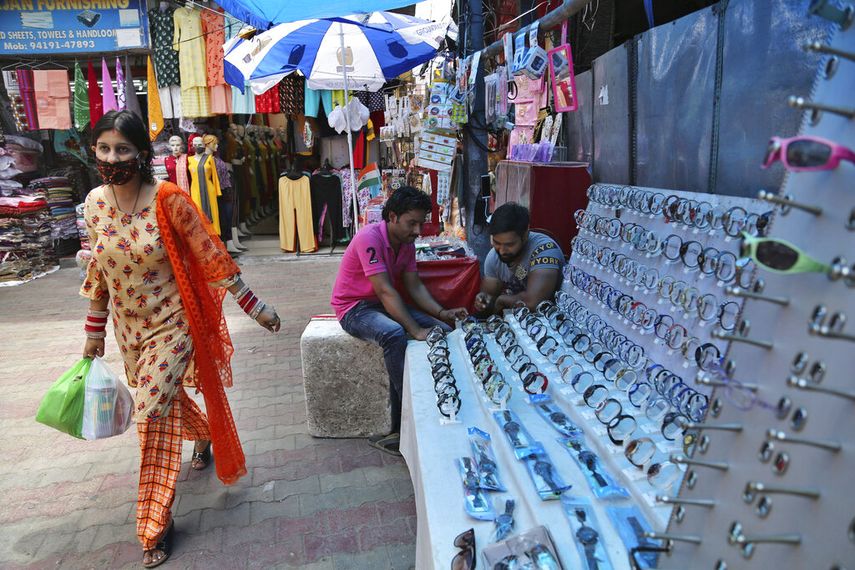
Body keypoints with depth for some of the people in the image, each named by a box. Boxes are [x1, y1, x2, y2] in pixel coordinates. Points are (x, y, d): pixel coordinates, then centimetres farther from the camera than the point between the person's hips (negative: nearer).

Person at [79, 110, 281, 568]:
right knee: (163, 400, 21)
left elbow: (211, 257, -14)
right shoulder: (95, 203, -3)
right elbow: (98, 273, 7)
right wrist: (94, 333, 12)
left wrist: (256, 308, -13)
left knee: (153, 413, -8)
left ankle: (155, 526, 10)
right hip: (129, 327, 6)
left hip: (170, 324, -5)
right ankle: (205, 434, 55)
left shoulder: (168, 200, -18)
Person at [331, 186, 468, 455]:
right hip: (354, 307, -8)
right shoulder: (369, 238, -24)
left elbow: (414, 286, 3)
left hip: (386, 303, 8)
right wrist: (416, 331, -34)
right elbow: (385, 291, -30)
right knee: (394, 334, -39)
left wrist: (442, 312, -13)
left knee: (444, 331, -9)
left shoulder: (407, 243, 3)